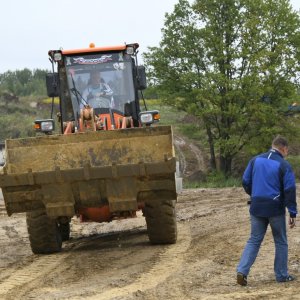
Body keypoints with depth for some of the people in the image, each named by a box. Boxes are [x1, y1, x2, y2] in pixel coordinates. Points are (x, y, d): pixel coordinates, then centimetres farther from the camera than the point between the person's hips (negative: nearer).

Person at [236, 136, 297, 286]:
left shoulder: (255, 160, 4)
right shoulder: (283, 165, -9)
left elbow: (245, 182, 8)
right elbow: (290, 190, -11)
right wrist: (293, 213, -7)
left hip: (257, 207, 4)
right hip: (276, 209, -4)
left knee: (254, 240, 9)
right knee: (281, 242, 12)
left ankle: (242, 271, -6)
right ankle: (282, 275, 16)